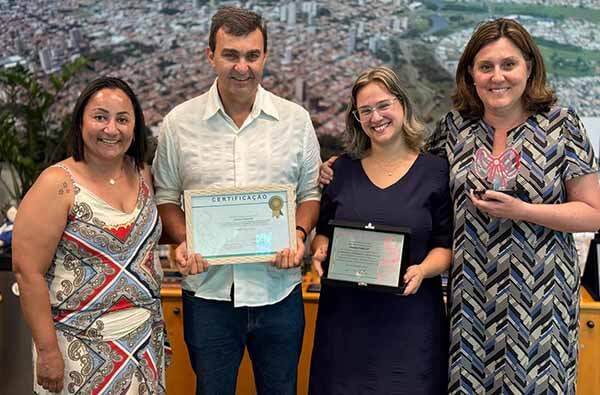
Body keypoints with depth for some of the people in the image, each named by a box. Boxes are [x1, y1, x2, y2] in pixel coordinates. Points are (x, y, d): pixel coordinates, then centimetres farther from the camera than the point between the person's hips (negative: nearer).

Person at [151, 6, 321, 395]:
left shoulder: (296, 120, 1)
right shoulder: (179, 123, -1)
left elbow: (311, 193, 7)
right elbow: (166, 197, 6)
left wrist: (298, 234, -12)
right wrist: (184, 242, -12)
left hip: (278, 290, 1)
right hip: (208, 293, 0)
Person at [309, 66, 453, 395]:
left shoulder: (436, 171, 0)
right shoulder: (342, 170, 7)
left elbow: (446, 245, 0)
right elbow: (323, 232, 15)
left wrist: (422, 270, -18)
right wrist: (321, 252, -6)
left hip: (410, 312, -2)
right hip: (345, 311, 2)